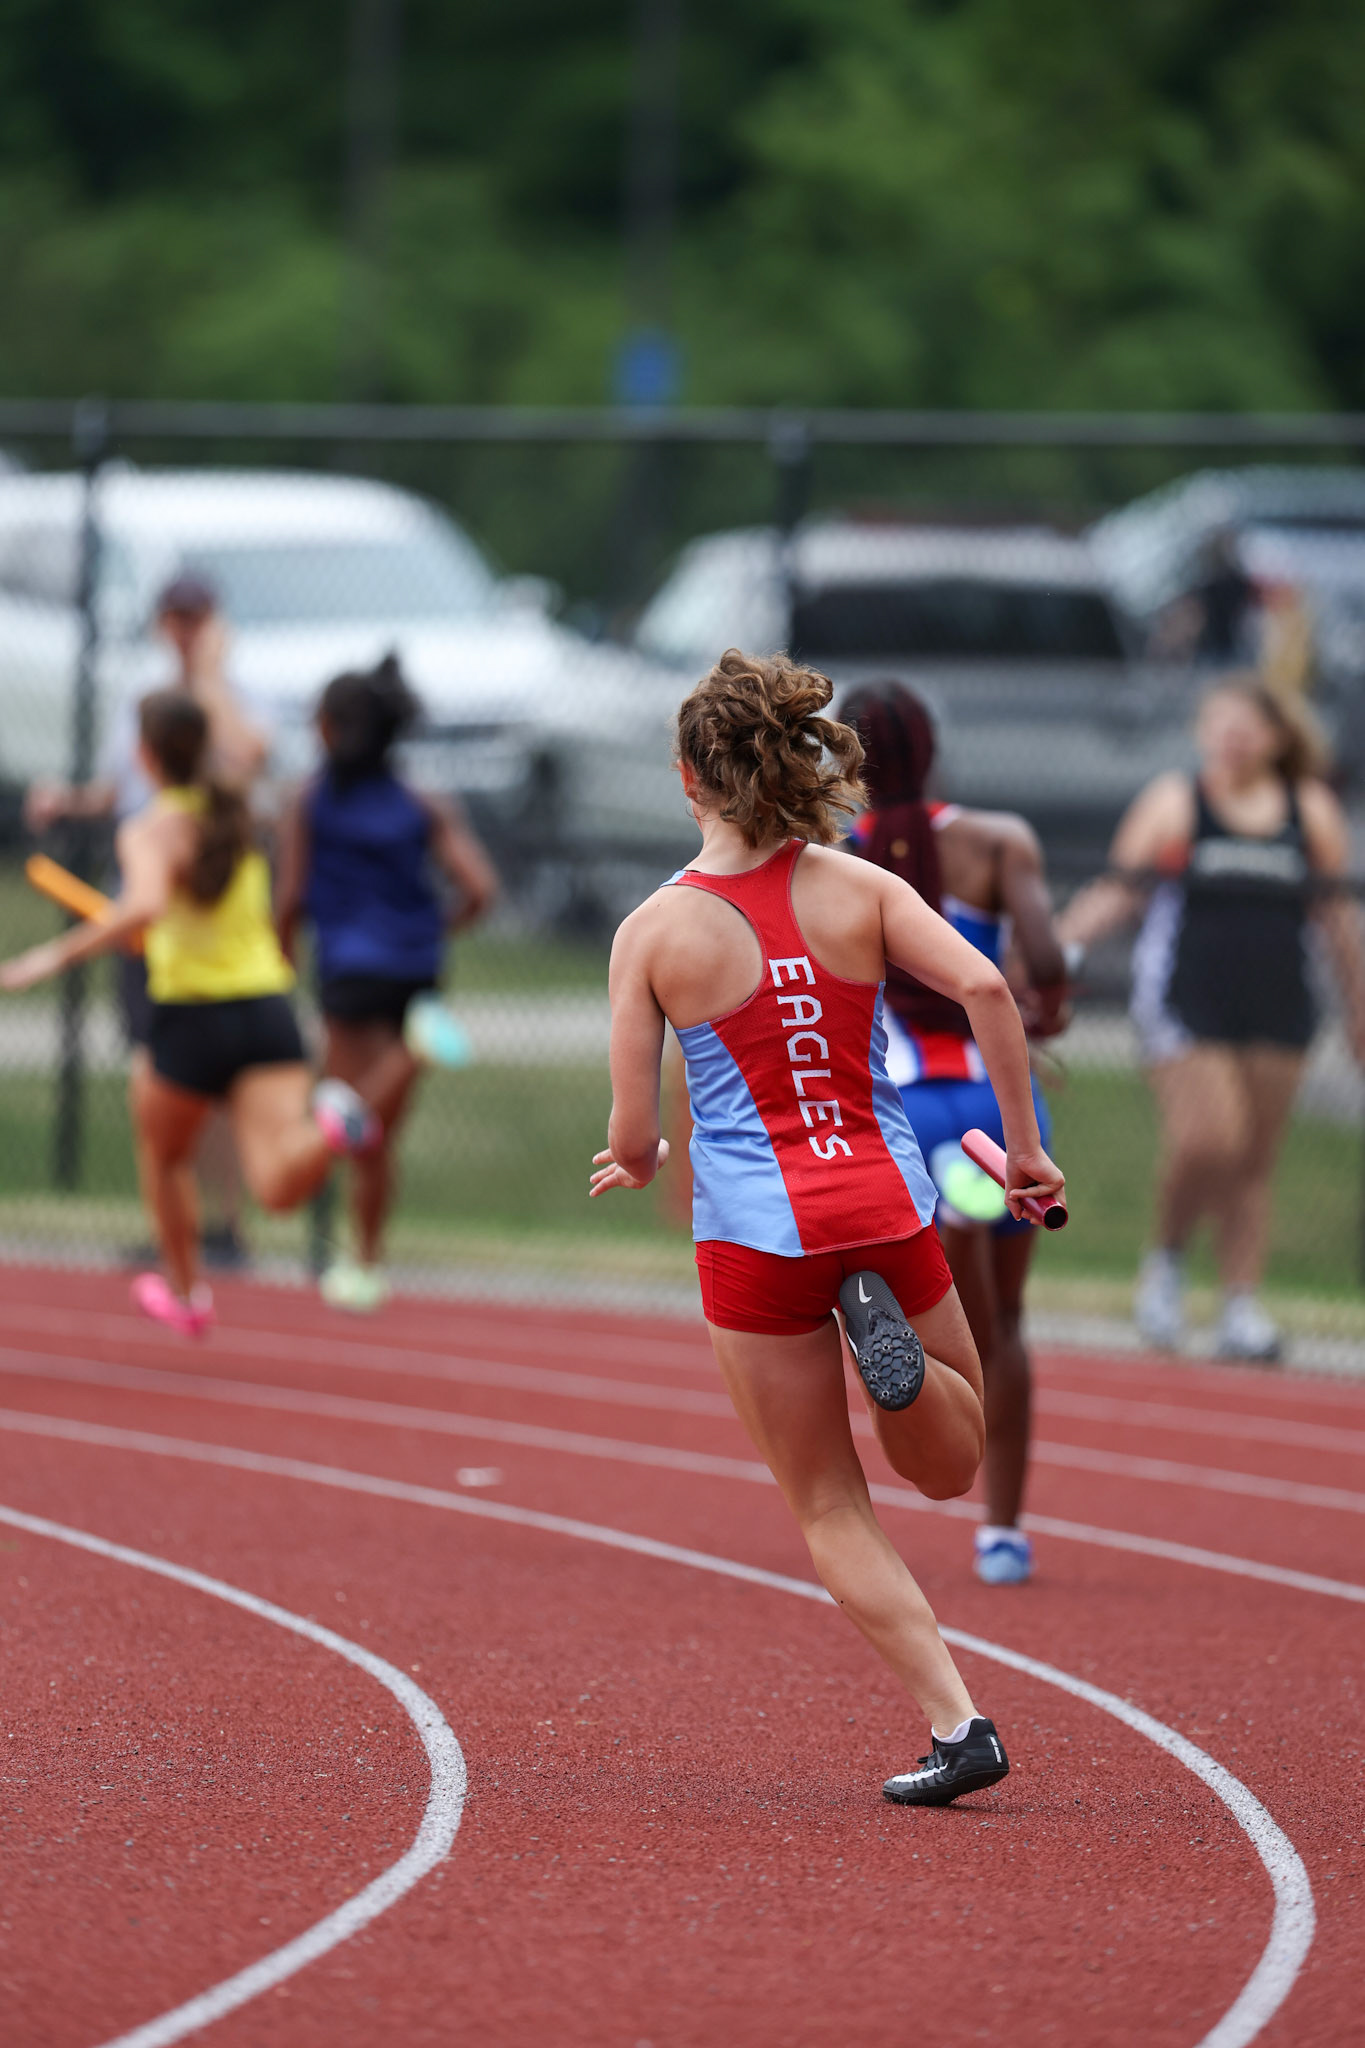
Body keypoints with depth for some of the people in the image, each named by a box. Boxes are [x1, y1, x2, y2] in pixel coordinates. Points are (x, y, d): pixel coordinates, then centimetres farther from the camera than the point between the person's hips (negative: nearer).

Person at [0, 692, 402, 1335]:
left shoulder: (150, 830, -11)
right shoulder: (234, 812, 8)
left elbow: (146, 906, -31)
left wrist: (58, 955, -27)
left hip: (192, 1019, -4)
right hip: (267, 1012, 4)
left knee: (161, 1155, 28)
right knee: (278, 1186, -12)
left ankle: (185, 1292, 41)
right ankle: (335, 1123, -42)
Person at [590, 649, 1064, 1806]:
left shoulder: (655, 932, -5)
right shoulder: (861, 891, 0)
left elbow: (633, 1141, -4)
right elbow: (983, 986, -14)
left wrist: (638, 1162, 21)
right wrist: (1025, 1146, -4)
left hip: (757, 1235, -2)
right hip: (887, 1215, 2)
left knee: (830, 1510, 10)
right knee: (950, 1465, 22)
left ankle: (956, 1727, -5)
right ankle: (883, 1332, -12)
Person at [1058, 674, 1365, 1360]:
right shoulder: (1172, 803, 1)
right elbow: (1116, 892, 0)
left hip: (1275, 1013, 3)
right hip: (1184, 1010, -3)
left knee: (1253, 1162, 2)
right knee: (1204, 1141, -17)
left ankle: (1242, 1306, 6)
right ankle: (1167, 1260, 8)